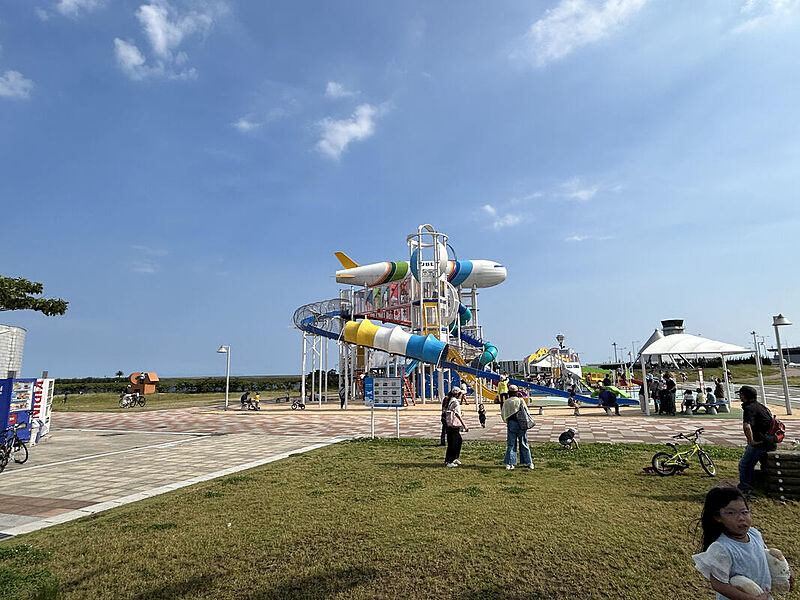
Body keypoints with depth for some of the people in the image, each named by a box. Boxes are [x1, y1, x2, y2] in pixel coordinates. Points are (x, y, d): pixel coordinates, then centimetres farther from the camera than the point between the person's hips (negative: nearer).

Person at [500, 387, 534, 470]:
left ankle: (509, 463, 4)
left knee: (510, 444, 7)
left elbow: (503, 414, 3)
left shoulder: (506, 402, -1)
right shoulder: (520, 401, -7)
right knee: (524, 444, 9)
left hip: (511, 424, 1)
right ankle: (528, 463, 17)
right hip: (521, 424, -1)